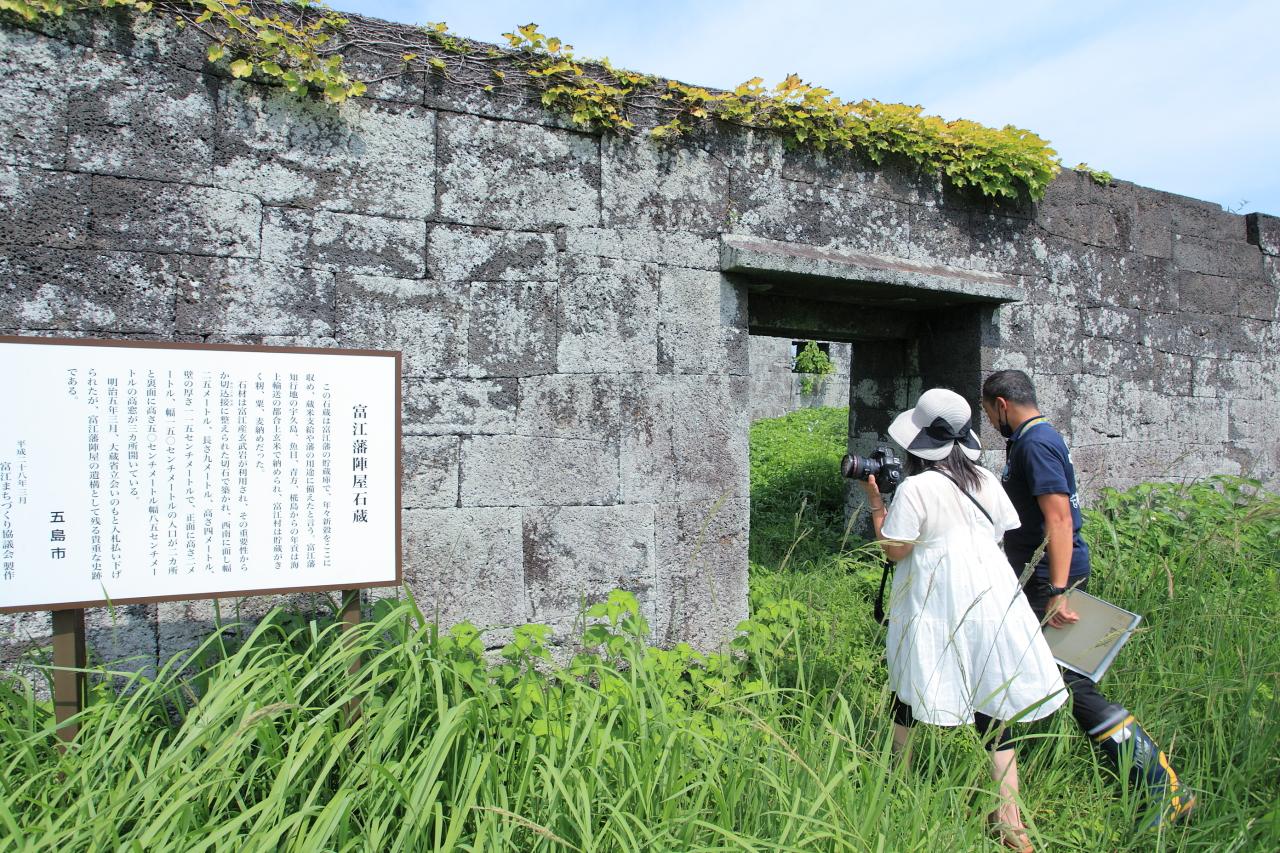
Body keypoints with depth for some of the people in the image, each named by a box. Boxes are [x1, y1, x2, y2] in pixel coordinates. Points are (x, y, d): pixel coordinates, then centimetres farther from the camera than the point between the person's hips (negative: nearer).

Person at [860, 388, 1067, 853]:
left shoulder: (914, 489, -13)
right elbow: (1001, 533, 13)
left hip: (934, 605, -4)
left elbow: (894, 550, -9)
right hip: (989, 599, 4)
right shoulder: (986, 481, 3)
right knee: (994, 705, 7)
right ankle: (1007, 814, 8)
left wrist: (874, 500, 0)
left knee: (910, 693, 15)